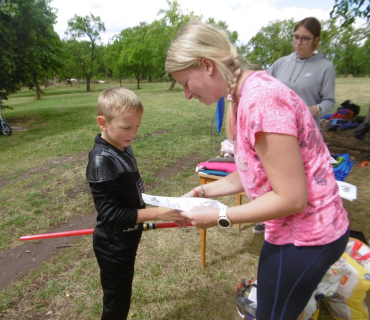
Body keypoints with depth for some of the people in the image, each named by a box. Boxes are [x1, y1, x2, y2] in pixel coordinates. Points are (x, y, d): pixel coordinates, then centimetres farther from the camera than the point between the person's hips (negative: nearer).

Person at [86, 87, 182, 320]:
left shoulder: (123, 147, -1)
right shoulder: (102, 161, -27)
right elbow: (110, 213, -28)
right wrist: (156, 213, -30)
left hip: (126, 240, 8)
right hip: (113, 247, -8)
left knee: (122, 297, 27)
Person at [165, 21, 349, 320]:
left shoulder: (261, 100, -28)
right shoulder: (245, 96, 2)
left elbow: (292, 199, -25)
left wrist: (219, 216, -18)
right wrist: (201, 191, 5)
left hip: (304, 237, -8)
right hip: (298, 228, 9)